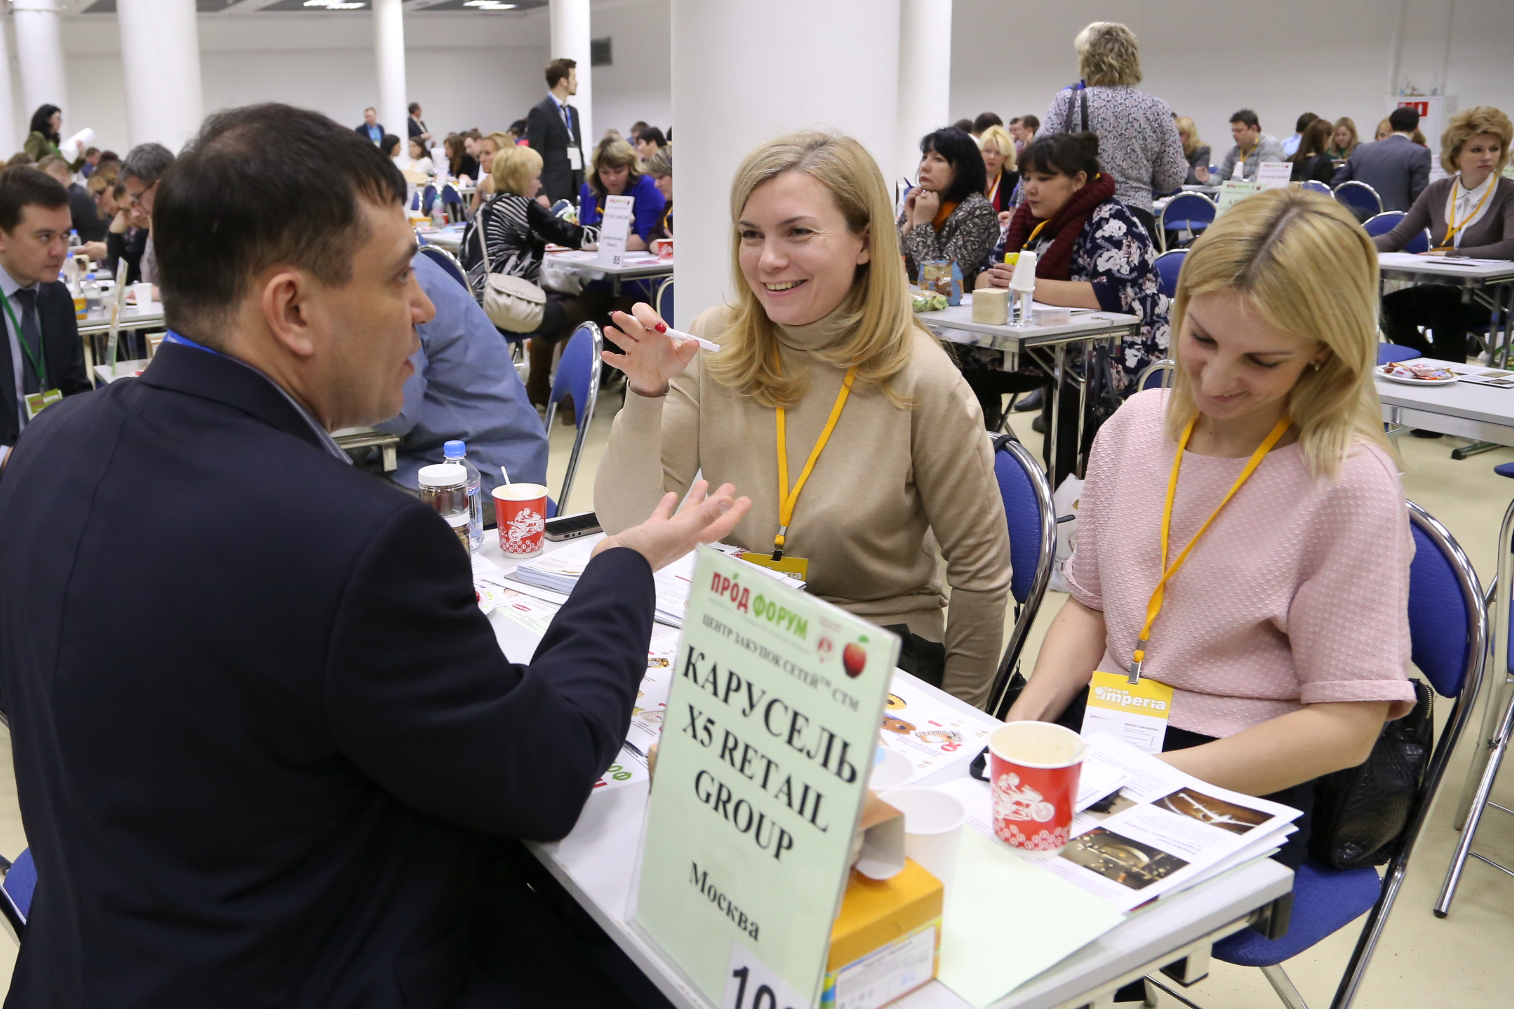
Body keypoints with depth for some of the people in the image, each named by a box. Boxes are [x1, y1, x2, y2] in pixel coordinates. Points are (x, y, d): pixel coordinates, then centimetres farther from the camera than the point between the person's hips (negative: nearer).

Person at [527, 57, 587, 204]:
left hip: (575, 188, 7)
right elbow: (535, 156, -11)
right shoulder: (539, 112, -6)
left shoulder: (573, 112, 18)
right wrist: (540, 194, -18)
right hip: (552, 191, -7)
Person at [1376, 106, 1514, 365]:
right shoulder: (1437, 191, 11)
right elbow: (1397, 238, 7)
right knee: (1388, 307, -26)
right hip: (1439, 290, 4)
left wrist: (1450, 254, -22)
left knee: (1445, 304, -36)